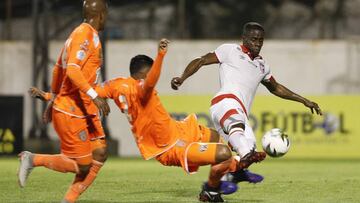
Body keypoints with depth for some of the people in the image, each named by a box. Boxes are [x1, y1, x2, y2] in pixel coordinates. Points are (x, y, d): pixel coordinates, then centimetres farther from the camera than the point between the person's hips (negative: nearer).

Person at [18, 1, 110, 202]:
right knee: (81, 166, -8)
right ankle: (33, 159, 3)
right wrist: (94, 96, -35)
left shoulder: (84, 33, 14)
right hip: (70, 112, -10)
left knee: (100, 153, 1)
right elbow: (72, 69, -29)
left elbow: (58, 68, 23)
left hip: (86, 110, 10)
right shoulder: (85, 34, -16)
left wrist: (53, 99, 30)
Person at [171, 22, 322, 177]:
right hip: (226, 100, -7)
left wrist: (304, 101, 47)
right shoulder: (230, 51, 15)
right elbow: (201, 61, 10)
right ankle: (246, 155, -68)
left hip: (242, 115, 7)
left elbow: (276, 88, 47)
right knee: (236, 123, -38)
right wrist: (182, 78, -6)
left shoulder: (262, 66, 33)